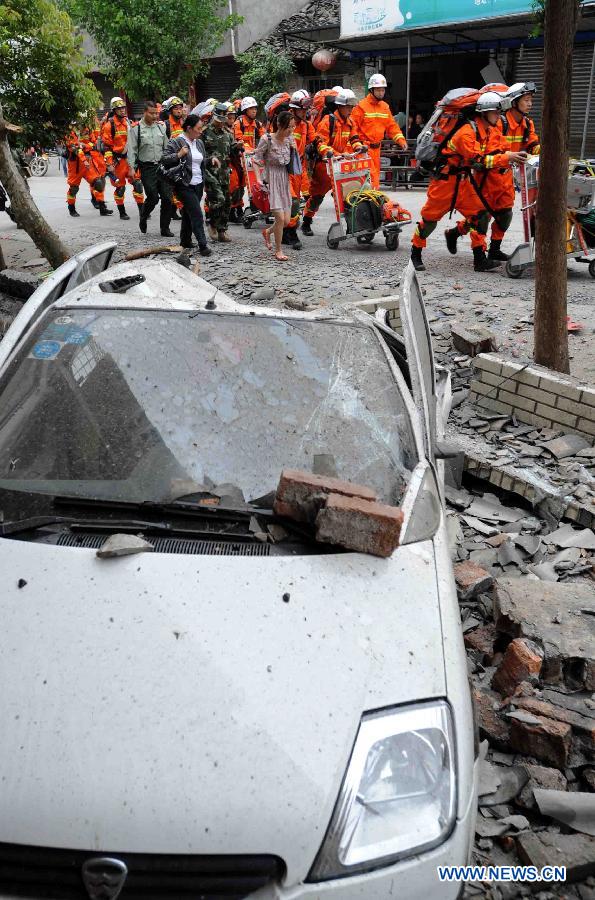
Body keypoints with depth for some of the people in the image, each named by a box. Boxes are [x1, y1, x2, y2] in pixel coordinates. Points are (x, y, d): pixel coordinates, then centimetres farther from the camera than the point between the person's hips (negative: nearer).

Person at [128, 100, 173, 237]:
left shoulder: (161, 127, 11)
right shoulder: (135, 129, -2)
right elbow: (132, 150, -4)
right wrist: (132, 168, -13)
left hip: (162, 166, 4)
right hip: (147, 168, -4)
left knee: (167, 197, -3)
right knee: (153, 197, -8)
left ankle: (165, 228, 7)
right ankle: (143, 218, 22)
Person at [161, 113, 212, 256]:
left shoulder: (199, 143, 13)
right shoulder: (176, 142, -9)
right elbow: (164, 160, -13)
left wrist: (212, 160, 7)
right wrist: (179, 155, -25)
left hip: (198, 184, 7)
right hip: (185, 185, -7)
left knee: (188, 212, 16)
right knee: (197, 214, -12)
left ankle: (185, 240, 27)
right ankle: (202, 245, -12)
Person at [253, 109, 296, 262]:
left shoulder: (289, 139, 1)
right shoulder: (267, 139, -14)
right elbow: (257, 160, -7)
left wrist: (294, 148, -3)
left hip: (284, 180, 6)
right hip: (271, 180, -5)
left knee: (286, 221, 3)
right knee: (280, 218, -12)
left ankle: (267, 231, 36)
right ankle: (278, 250, 6)